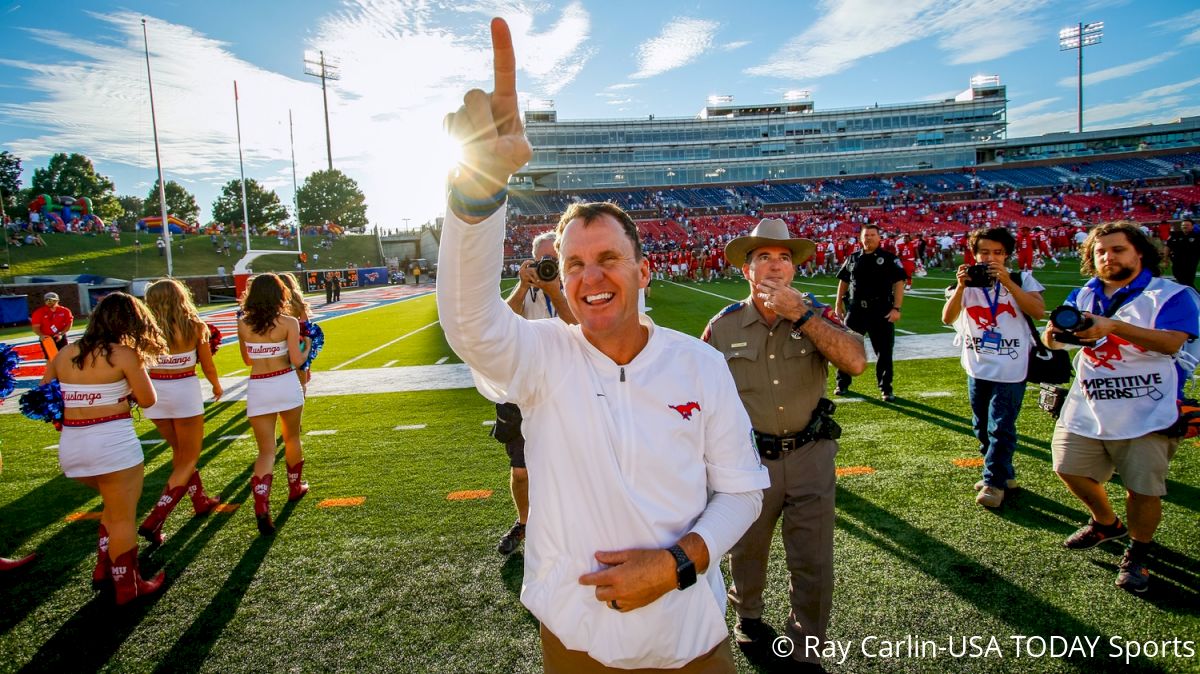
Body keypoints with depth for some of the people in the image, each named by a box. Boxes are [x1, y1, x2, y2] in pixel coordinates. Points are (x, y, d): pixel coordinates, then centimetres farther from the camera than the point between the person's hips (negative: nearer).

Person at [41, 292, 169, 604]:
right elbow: (148, 400, -3)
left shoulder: (64, 353, 7)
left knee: (116, 505, 28)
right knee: (123, 518, 9)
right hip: (113, 444, -6)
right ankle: (128, 586, 20)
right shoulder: (123, 354, -9)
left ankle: (104, 570, 31)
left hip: (71, 446, 6)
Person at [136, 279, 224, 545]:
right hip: (185, 391, -3)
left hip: (154, 392, 3)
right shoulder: (195, 326, -5)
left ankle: (200, 500, 38)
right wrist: (217, 385, 20)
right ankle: (154, 521, -4)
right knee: (189, 459, 8)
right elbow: (208, 366, 3)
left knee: (180, 452, 24)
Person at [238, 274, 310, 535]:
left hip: (258, 388, 1)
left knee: (266, 450, 4)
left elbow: (247, 360, 13)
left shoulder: (243, 324, 2)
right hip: (286, 384, -1)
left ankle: (261, 507, -15)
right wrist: (306, 347, 10)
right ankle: (295, 487, 41)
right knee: (292, 439, 22)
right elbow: (296, 361, -9)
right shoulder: (289, 322, -7)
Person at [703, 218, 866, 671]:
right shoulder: (723, 327, -6)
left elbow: (856, 362, -21)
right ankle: (747, 617, 48)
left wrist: (801, 314, -25)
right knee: (747, 552, 19)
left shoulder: (815, 314, -4)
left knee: (813, 562, 8)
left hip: (811, 455, 0)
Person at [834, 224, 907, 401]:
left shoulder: (889, 258, -1)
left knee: (884, 351, 4)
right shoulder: (852, 258, 9)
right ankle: (842, 384, 22)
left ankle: (885, 389, 14)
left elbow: (899, 283, -6)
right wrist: (838, 304, 10)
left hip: (881, 311, -2)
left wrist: (896, 308, -14)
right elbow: (843, 281, 15)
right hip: (855, 310, 3)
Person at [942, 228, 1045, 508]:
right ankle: (1004, 475, 32)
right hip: (977, 368, 4)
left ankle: (994, 483, 7)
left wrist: (1007, 282, -22)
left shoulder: (1021, 279, -3)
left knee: (1000, 428, -6)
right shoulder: (967, 282, 3)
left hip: (1011, 369, -4)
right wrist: (961, 286, -19)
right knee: (982, 427, 15)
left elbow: (1038, 311, -18)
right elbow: (948, 318, -8)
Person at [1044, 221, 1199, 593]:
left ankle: (1137, 554, 22)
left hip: (1147, 414, -5)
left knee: (1142, 487, -2)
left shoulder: (1169, 294, -6)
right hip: (1088, 409, 5)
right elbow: (1052, 340, 3)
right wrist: (1054, 332, -23)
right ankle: (1106, 523, 37)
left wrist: (1114, 326, -37)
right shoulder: (1084, 295, 9)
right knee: (1071, 469, 9)